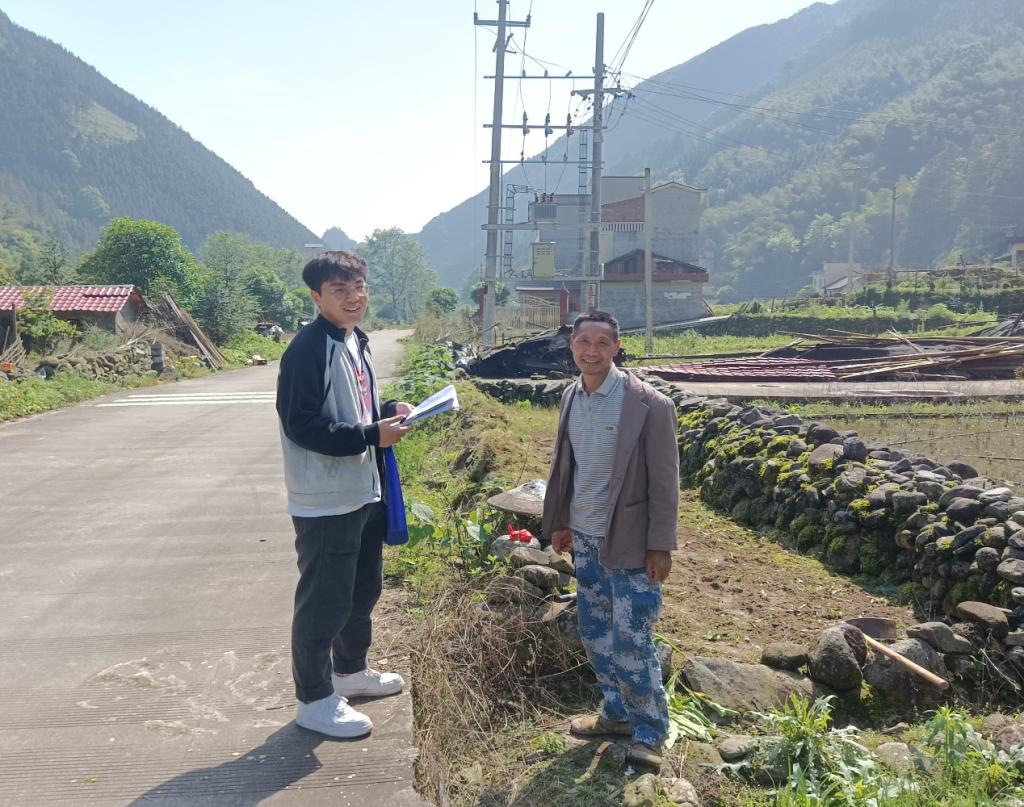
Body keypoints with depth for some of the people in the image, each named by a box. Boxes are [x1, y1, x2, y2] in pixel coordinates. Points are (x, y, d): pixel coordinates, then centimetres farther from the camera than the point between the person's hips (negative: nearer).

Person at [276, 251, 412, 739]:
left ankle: (350, 670, 41)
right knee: (323, 602, 1)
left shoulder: (357, 342, 11)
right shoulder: (308, 349, -18)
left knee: (364, 589, 22)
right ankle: (314, 699, 17)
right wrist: (372, 435, -23)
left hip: (365, 493, 10)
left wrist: (387, 411, 3)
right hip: (325, 503, -10)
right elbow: (302, 426, -22)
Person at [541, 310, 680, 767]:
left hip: (629, 541, -6)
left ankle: (650, 732, 19)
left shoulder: (649, 405, -16)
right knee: (595, 634, 17)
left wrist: (661, 545, -14)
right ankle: (616, 713, 35)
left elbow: (665, 480, -13)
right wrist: (559, 522, 13)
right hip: (584, 537, 6)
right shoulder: (571, 397, 3)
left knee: (630, 641, -1)